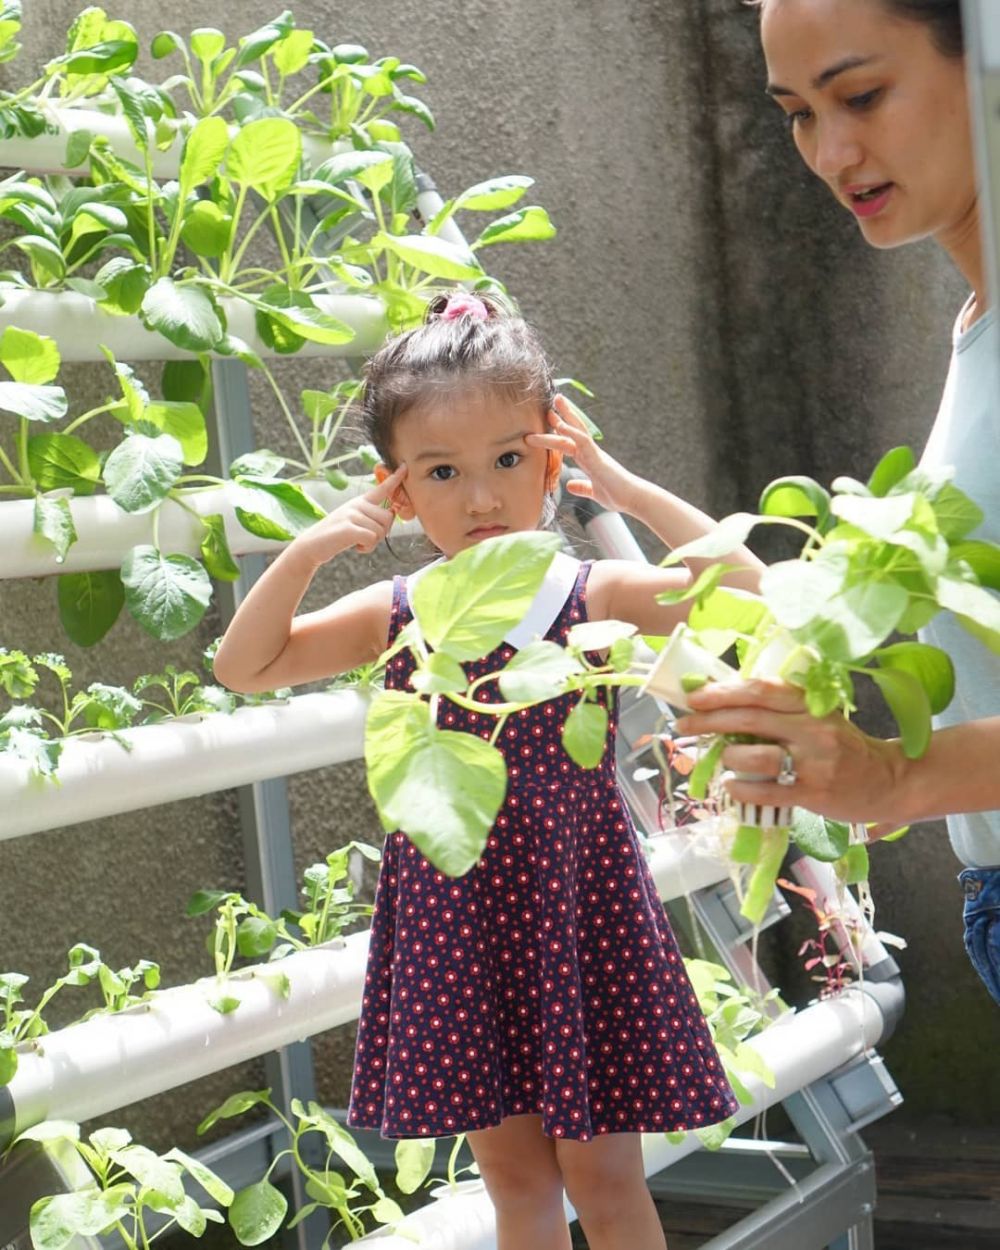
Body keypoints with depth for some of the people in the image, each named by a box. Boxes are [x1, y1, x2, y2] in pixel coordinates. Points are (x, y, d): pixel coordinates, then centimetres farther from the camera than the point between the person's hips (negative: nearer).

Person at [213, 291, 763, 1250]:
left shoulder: (596, 596, -9)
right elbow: (244, 668, 2)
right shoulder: (393, 617, 0)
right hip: (453, 916, 3)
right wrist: (305, 553, -13)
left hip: (578, 907, -3)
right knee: (513, 1171, 14)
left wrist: (629, 489, -26)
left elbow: (751, 596, -21)